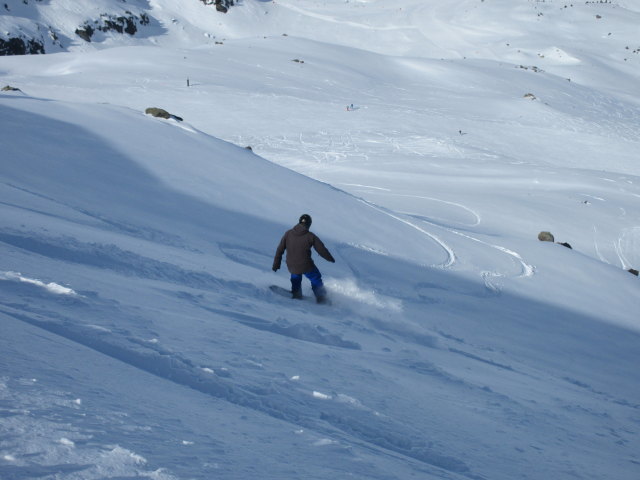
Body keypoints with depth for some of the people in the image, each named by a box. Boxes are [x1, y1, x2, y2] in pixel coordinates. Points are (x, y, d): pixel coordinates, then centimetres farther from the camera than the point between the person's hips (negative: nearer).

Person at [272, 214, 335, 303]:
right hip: (306, 266, -2)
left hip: (292, 267, 3)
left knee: (295, 276, 35)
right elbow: (322, 250, -3)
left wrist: (276, 265, 11)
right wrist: (331, 259, 16)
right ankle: (321, 298, 28)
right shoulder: (310, 236, -12)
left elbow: (280, 250, 0)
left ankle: (296, 294, 41)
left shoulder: (288, 234, -5)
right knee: (316, 279, 23)